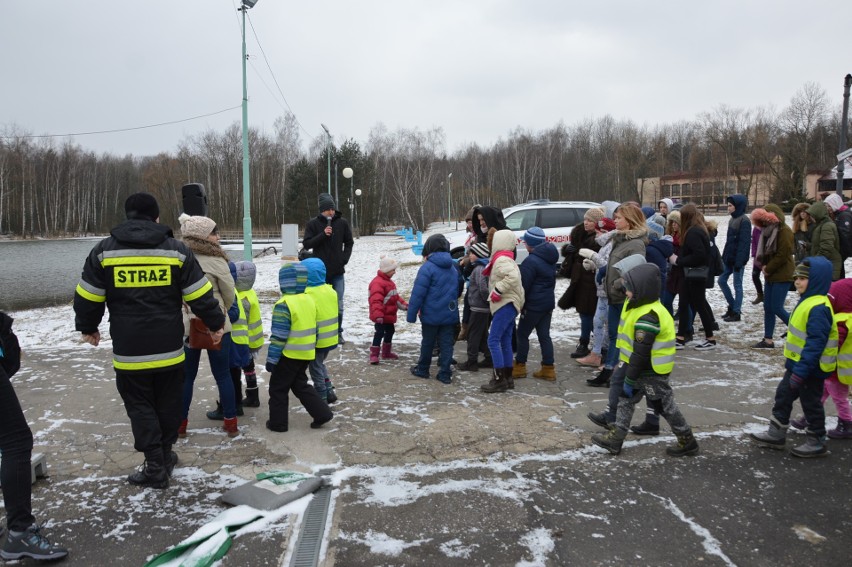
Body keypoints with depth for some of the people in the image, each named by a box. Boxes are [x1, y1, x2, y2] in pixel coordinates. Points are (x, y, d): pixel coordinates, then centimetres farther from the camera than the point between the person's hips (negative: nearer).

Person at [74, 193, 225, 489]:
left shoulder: (104, 250, -1)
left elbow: (88, 298, 4)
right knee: (168, 403, 17)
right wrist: (216, 323, 12)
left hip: (129, 350, -1)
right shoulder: (177, 250, -2)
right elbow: (200, 295, -1)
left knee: (140, 406, 9)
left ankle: (155, 467, 8)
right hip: (169, 347, 1)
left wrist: (87, 327, 21)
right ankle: (164, 455, 29)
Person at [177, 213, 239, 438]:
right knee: (223, 374, 9)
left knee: (186, 376, 13)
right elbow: (230, 295, -3)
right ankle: (230, 424, 16)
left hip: (186, 326, 3)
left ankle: (180, 424, 20)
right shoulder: (216, 260, -11)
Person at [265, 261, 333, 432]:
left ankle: (278, 422, 18)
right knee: (300, 385, 22)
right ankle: (322, 413, 16)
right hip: (306, 354, 8)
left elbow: (279, 336, -20)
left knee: (278, 388, 10)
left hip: (289, 355, -8)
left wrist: (271, 359, -14)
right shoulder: (309, 300, 5)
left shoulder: (284, 304, -20)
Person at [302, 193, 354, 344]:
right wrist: (322, 234, -20)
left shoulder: (342, 223, 0)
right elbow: (306, 244, -8)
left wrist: (344, 259, -1)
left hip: (338, 270, 1)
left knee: (338, 304, 5)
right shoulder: (313, 224, -4)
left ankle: (338, 332, 19)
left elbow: (349, 243, 10)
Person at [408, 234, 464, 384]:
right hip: (450, 314, 5)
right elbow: (459, 289, 17)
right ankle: (445, 374, 8)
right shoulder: (454, 267, 7)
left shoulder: (427, 267, -15)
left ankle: (422, 369, 26)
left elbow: (418, 293, -18)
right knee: (446, 344, 7)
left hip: (431, 315, -4)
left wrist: (411, 314, -13)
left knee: (427, 343, 11)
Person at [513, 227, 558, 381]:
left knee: (522, 334, 4)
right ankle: (548, 369, 12)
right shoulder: (548, 259, 11)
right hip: (548, 302, 8)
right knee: (544, 335, 10)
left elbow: (524, 285, -16)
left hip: (534, 304, -8)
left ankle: (520, 367, 11)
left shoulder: (531, 261, -18)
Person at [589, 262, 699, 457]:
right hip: (642, 368, 10)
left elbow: (641, 353, -28)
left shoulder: (647, 318, -30)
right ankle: (615, 438, 21)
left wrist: (630, 378, -21)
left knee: (665, 406, 7)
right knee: (625, 399, 13)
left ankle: (687, 441, 25)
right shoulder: (640, 306, 3)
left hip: (652, 372, -10)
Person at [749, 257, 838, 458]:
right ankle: (776, 434, 25)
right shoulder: (807, 301, 8)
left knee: (811, 403, 4)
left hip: (811, 368, -10)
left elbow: (815, 343, -29)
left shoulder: (819, 308, -25)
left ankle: (816, 442, 21)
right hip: (798, 364, 10)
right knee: (783, 395, 15)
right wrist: (791, 363, 22)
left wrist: (801, 371, -28)